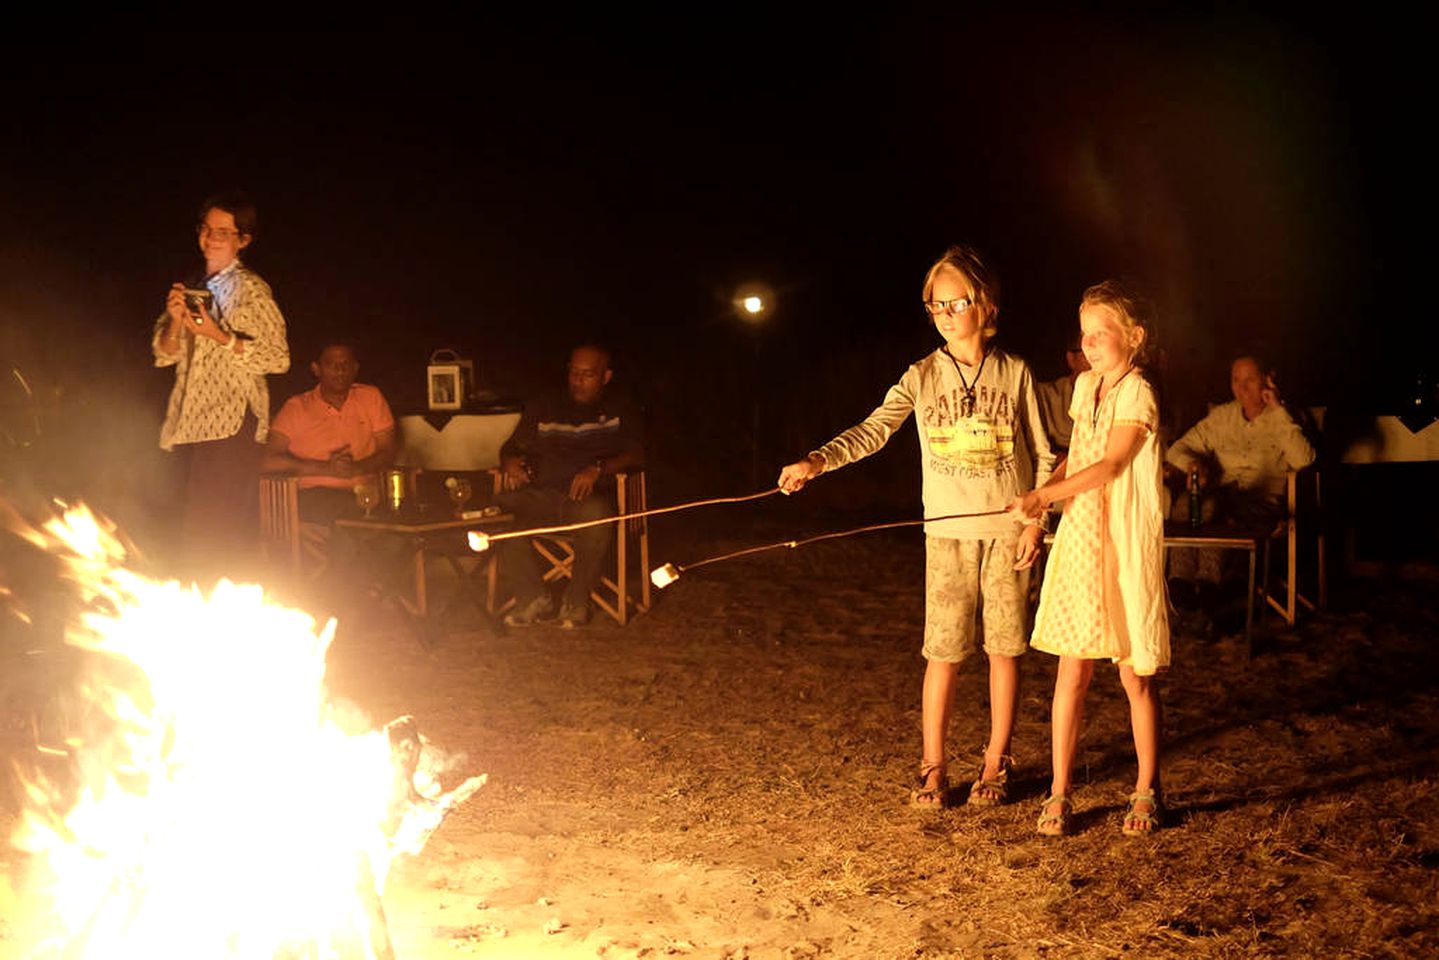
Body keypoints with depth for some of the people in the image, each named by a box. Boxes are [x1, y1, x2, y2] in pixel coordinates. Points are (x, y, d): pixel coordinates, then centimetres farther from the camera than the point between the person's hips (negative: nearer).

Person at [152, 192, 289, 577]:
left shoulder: (250, 289, -3)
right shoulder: (196, 289, 18)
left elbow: (279, 358, -11)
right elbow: (165, 354, 14)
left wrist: (219, 336, -18)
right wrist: (176, 321, -6)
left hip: (231, 422, -7)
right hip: (196, 422, 7)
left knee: (219, 527, -15)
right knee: (198, 523, 9)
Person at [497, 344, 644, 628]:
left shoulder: (620, 412, 17)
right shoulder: (543, 410, 25)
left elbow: (635, 455, 2)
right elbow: (511, 447, 23)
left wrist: (598, 469, -18)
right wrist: (511, 462, -3)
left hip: (588, 495, -3)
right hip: (541, 495, 3)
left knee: (596, 513, -39)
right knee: (504, 506, -29)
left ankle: (576, 602, -17)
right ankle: (534, 597, -14)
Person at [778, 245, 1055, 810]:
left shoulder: (1015, 373, 2)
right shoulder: (923, 377, 2)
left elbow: (1043, 456, 5)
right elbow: (874, 429, -11)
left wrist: (1035, 520, -3)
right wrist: (818, 461, -27)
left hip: (1007, 530, 0)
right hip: (948, 531, 0)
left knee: (1004, 648, 6)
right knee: (943, 651, 1)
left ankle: (996, 763, 19)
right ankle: (933, 766, 13)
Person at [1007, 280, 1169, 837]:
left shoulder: (1137, 393, -11)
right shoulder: (1085, 386, 11)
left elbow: (1111, 464, -21)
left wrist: (1046, 494, -28)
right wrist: (1044, 495, 4)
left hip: (1127, 546, -5)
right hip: (1079, 540, 6)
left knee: (1136, 676, 5)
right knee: (1071, 671, 4)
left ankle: (1147, 791, 21)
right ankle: (1059, 793, 12)